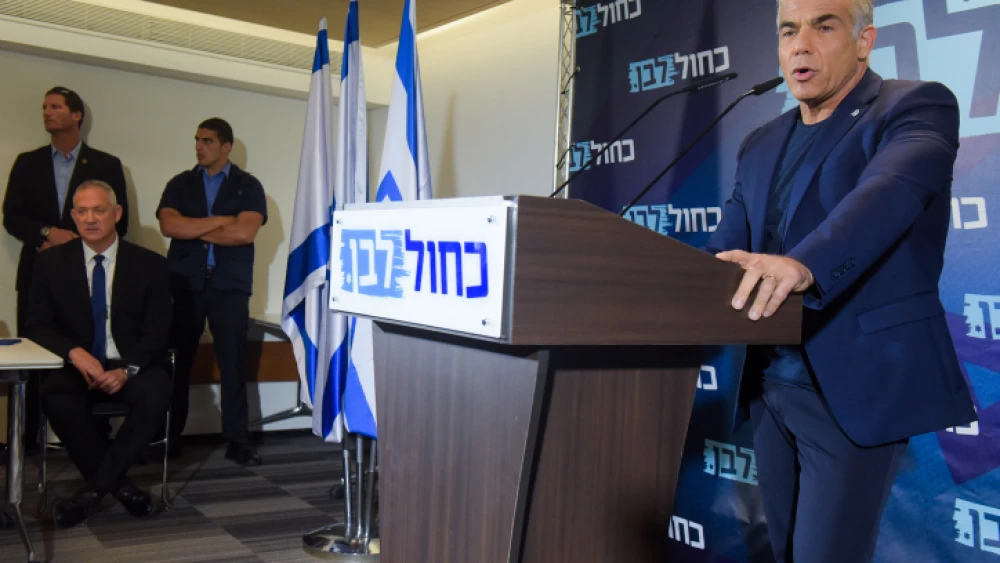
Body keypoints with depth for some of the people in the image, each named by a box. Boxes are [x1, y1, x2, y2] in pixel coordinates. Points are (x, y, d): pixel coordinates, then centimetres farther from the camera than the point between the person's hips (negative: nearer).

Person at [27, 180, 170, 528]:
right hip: (76, 366, 1)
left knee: (156, 395, -34)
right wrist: (75, 353, -21)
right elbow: (37, 326, 1)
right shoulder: (51, 263, 5)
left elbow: (156, 332, -2)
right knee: (56, 398, -33)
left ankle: (95, 487, -17)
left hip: (132, 367, -1)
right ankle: (117, 483, -15)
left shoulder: (150, 265, 1)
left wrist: (127, 370, -21)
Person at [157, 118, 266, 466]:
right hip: (185, 284, 2)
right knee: (176, 363, 4)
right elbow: (168, 226, -6)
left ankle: (238, 441, 5)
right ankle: (168, 438, 15)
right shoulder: (180, 184, 11)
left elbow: (245, 232, -11)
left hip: (230, 286, -2)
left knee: (232, 365, -1)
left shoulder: (248, 186, 4)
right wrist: (218, 221, -9)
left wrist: (193, 231, -4)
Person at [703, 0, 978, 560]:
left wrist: (801, 265, -45)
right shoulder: (761, 146, 15)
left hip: (855, 385, -6)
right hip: (770, 388, 7)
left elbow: (887, 193, -26)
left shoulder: (916, 106, -6)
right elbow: (725, 247, 10)